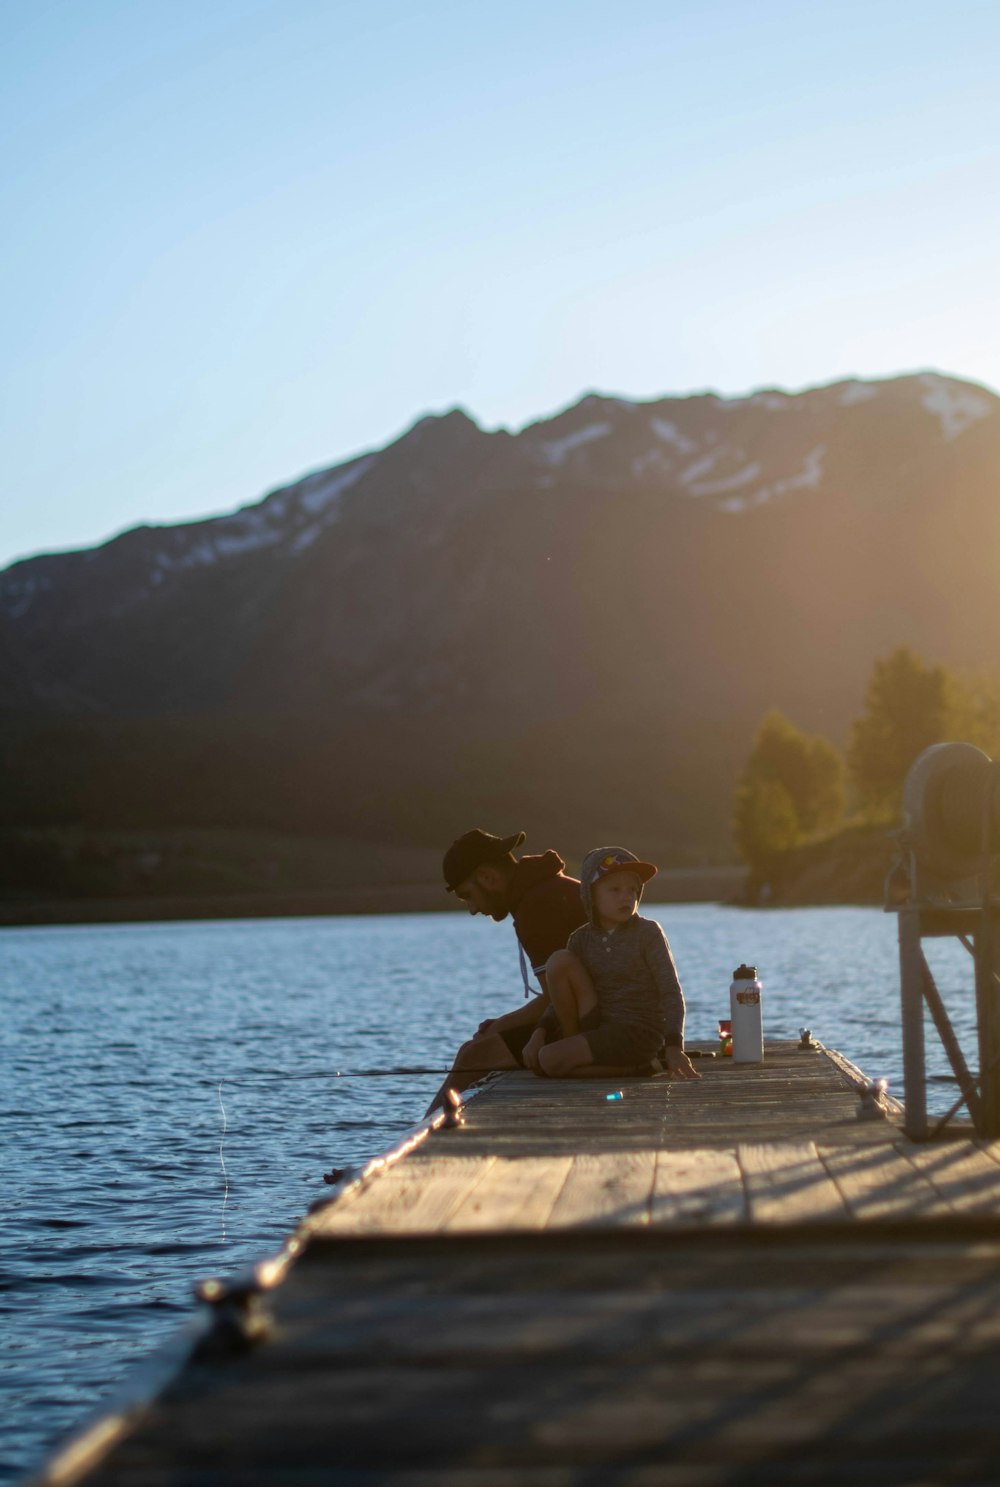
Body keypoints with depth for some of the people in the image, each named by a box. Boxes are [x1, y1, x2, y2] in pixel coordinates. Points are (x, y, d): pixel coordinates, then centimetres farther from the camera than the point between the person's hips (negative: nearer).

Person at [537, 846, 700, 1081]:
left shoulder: (648, 933, -6)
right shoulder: (582, 939, 6)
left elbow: (671, 993, -11)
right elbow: (563, 997, 12)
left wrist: (674, 1046, -22)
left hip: (640, 1034, -5)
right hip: (600, 1027, 5)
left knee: (547, 1061, -23)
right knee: (559, 961, -11)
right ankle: (573, 1042, -1)